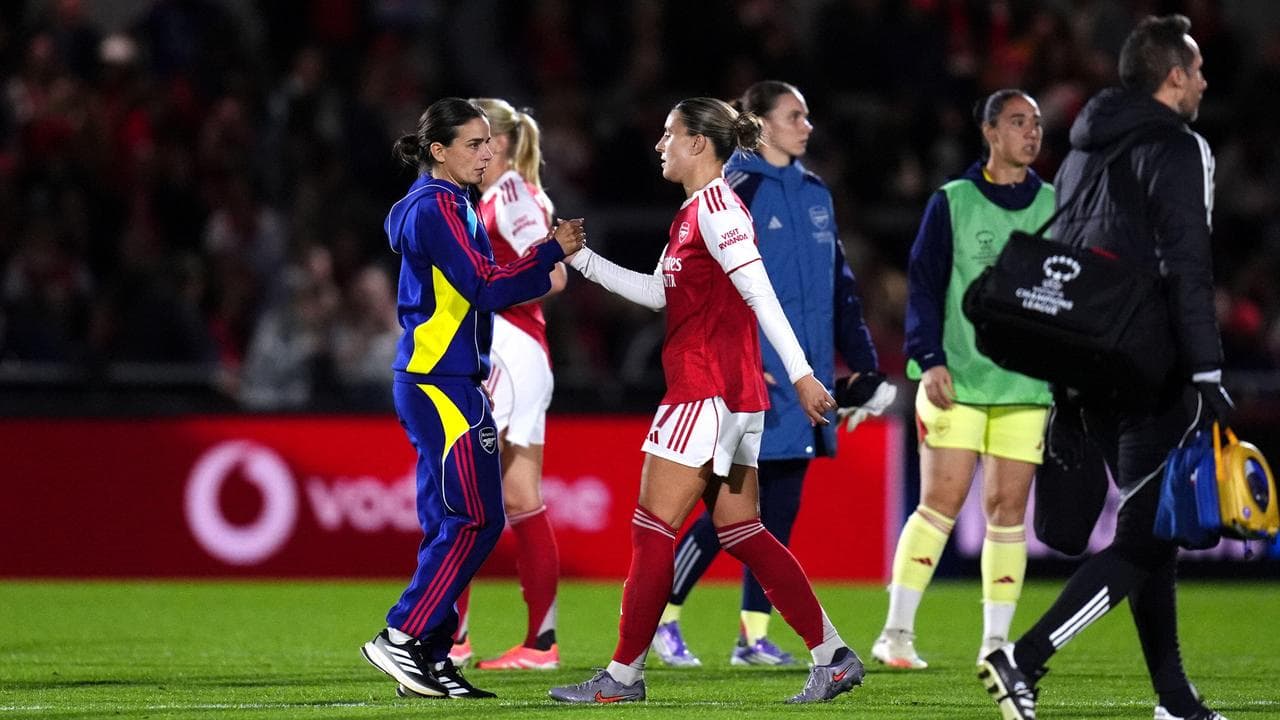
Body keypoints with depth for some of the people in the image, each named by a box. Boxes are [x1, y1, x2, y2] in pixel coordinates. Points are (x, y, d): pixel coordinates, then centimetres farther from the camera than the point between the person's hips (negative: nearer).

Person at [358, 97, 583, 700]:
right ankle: (399, 639, -8)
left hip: (438, 383, 10)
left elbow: (475, 290, 20)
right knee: (475, 520, -10)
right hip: (442, 384, -10)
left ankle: (430, 659, 8)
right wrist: (552, 251, -15)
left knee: (449, 524, 8)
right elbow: (485, 286, -19)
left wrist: (545, 267, 12)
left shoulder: (443, 204, 19)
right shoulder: (437, 207, -12)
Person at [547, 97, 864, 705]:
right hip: (731, 395, 10)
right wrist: (581, 258, 24)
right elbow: (659, 292, 27)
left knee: (652, 529, -5)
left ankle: (623, 675, 0)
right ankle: (833, 655, 8)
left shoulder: (716, 207, -12)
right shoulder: (693, 212, 17)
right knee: (741, 532, 10)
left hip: (707, 392, -10)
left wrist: (800, 373, -26)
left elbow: (761, 294, -20)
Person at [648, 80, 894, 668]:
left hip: (803, 379, 7)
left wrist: (863, 365, 16)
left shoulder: (814, 194, 15)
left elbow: (840, 285, 20)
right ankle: (661, 615, 6)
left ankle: (754, 636, 11)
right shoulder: (734, 191, -7)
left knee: (780, 509, 6)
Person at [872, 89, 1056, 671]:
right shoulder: (952, 203, 2)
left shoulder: (1054, 208, 10)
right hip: (957, 381, -3)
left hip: (1027, 385, 3)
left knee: (1008, 509, 1)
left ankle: (995, 641, 6)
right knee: (940, 503, -8)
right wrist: (930, 359, -12)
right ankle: (896, 632, -2)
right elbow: (923, 285, -1)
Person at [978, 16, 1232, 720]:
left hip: (1089, 366, 9)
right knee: (1145, 534, -8)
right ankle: (1024, 659, -19)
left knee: (1148, 526, 15)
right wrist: (1207, 375, -17)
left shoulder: (1084, 151, 16)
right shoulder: (1177, 148, -9)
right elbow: (1188, 269, -17)